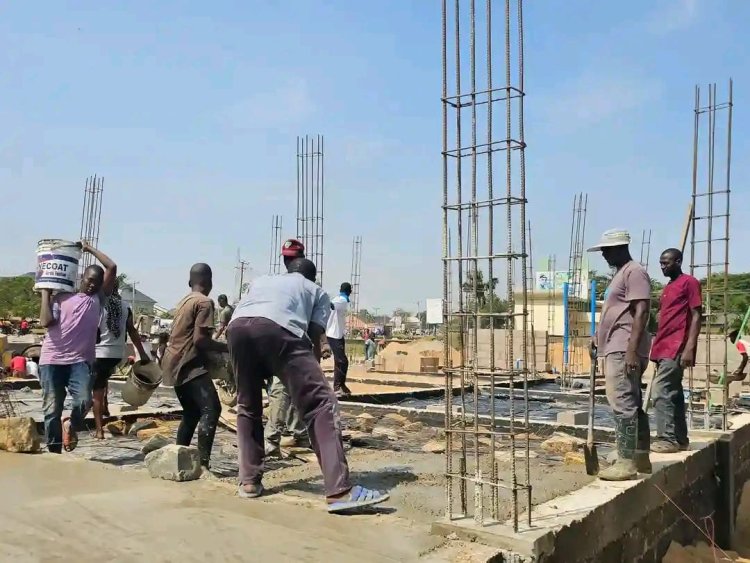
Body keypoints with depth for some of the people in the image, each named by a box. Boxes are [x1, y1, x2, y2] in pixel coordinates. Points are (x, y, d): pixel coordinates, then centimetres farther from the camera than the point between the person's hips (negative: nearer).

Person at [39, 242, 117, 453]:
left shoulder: (99, 299, 11)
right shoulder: (61, 298, 9)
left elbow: (112, 267, 3)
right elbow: (45, 322, -7)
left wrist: (89, 249, 11)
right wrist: (45, 293, 2)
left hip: (80, 360, 0)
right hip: (52, 360, 0)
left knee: (84, 400, -19)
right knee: (52, 409, 4)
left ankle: (71, 425, 13)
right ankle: (54, 452, 17)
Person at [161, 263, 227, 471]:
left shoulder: (184, 301, 17)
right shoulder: (204, 302, -11)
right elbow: (200, 339, -19)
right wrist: (226, 347, -8)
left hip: (176, 364, 10)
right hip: (190, 365, -10)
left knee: (191, 413, 17)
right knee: (211, 410, -16)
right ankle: (203, 462, -23)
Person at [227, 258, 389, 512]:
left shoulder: (262, 280, 42)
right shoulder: (316, 291, 32)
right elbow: (315, 335, 20)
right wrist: (310, 375, 30)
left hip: (237, 326, 5)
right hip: (278, 328, -4)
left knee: (248, 407, 24)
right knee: (321, 403, -5)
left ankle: (249, 481, 24)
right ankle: (340, 491, -14)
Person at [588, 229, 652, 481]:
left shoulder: (634, 272, -10)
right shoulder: (621, 273, 21)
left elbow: (641, 312, -19)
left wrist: (632, 349, -24)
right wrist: (599, 336, 25)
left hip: (623, 350, -11)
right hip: (616, 348, 11)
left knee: (623, 405, -10)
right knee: (632, 404, 14)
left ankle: (626, 462, -8)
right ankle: (641, 457, 22)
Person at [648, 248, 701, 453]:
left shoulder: (689, 282, -5)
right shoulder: (668, 288, 21)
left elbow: (696, 317, -10)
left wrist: (689, 348, -18)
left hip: (676, 348, -9)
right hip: (664, 348, 9)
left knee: (661, 391, -13)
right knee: (674, 394, 10)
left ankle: (668, 439, -9)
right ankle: (680, 439, 15)